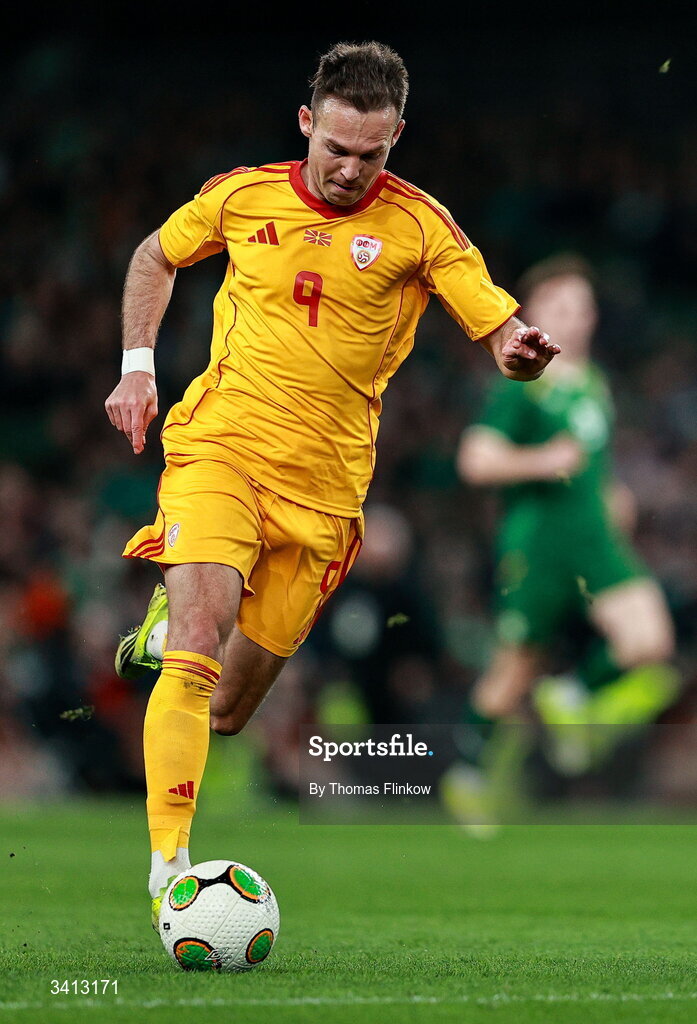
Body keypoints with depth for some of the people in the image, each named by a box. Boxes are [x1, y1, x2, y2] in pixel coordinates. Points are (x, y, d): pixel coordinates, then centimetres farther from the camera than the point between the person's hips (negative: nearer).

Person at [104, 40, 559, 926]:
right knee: (197, 649, -22)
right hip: (218, 446, -1)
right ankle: (167, 864, -22)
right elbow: (155, 258, 20)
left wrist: (521, 352, -33)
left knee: (236, 700, 9)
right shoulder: (242, 196, 1)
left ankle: (172, 608, 45)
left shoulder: (418, 225, -4)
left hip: (322, 482, 1)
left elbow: (503, 332, -9)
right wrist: (137, 368, 10)